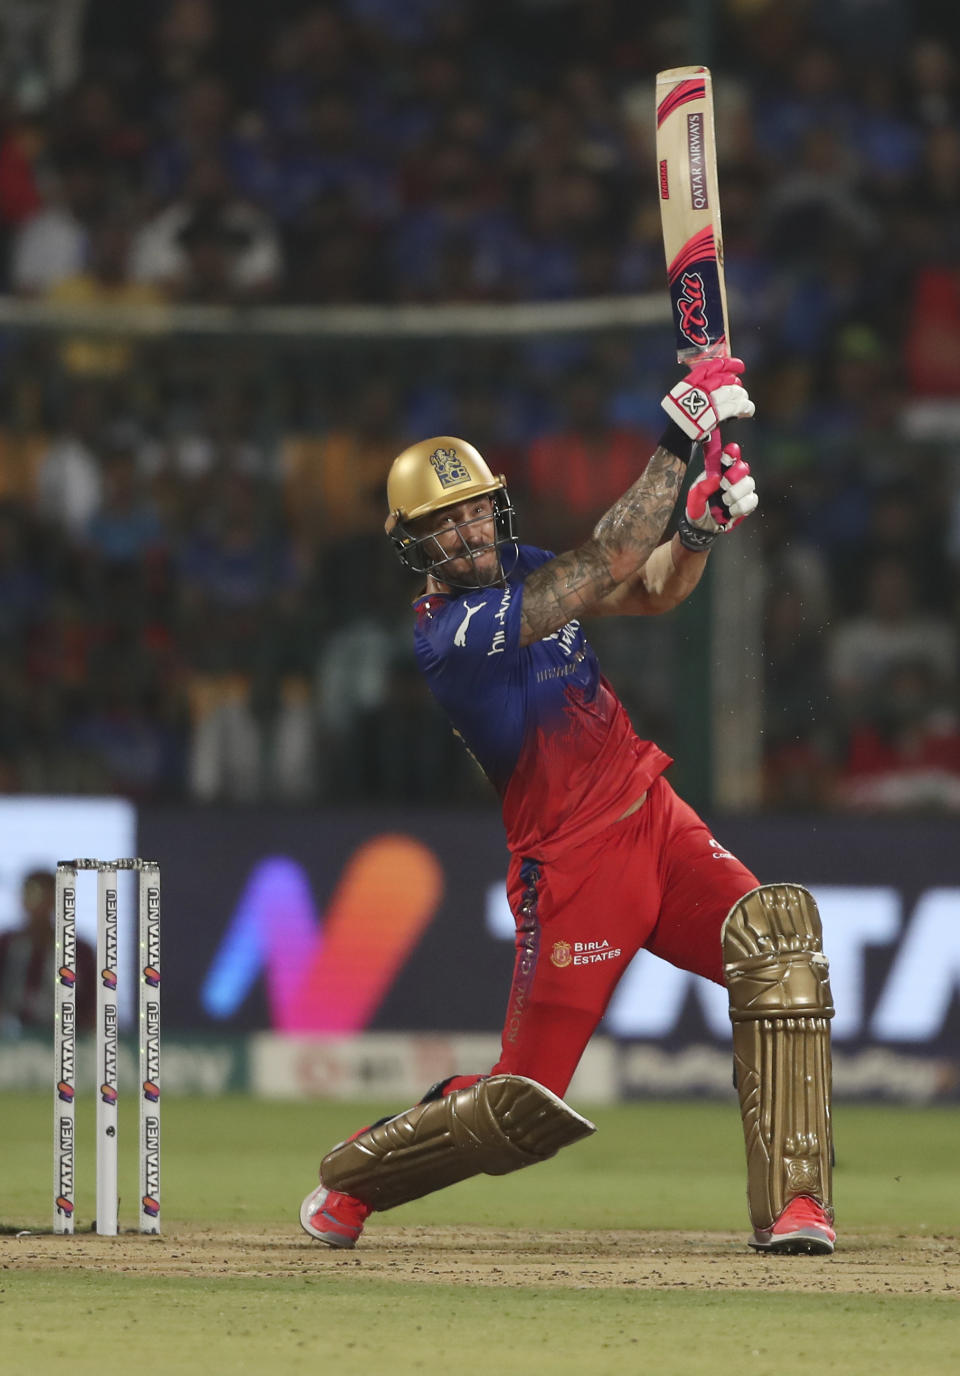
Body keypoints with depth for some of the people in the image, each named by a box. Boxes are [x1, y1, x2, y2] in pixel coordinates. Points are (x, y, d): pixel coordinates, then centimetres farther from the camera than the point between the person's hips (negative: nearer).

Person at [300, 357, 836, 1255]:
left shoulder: (520, 573, 11)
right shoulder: (447, 633, -17)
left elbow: (652, 590, 11)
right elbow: (605, 569, -23)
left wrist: (699, 529, -11)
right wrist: (678, 442, -24)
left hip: (657, 825, 7)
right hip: (570, 869, -7)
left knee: (776, 928, -22)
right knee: (525, 1109, -6)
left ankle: (791, 1206, -23)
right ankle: (353, 1175, 25)